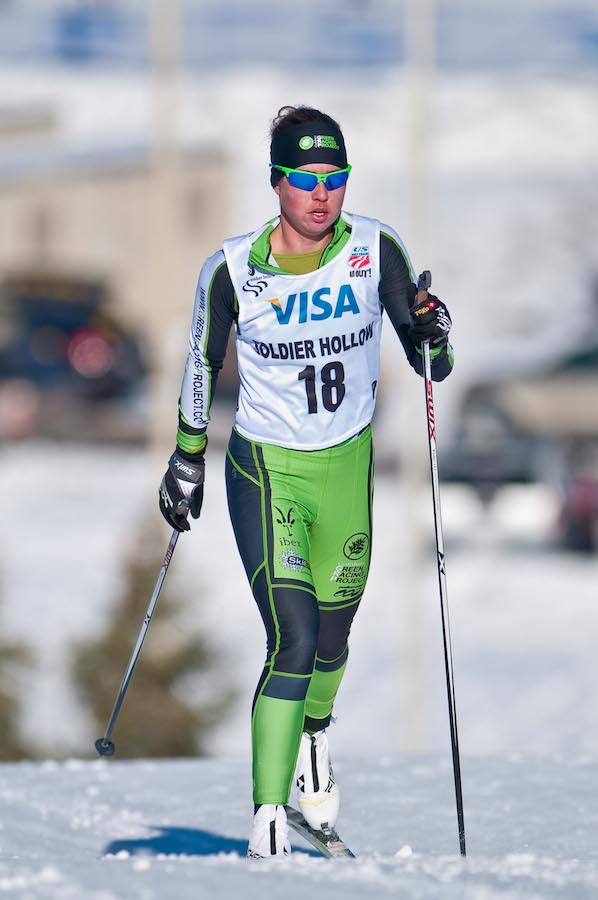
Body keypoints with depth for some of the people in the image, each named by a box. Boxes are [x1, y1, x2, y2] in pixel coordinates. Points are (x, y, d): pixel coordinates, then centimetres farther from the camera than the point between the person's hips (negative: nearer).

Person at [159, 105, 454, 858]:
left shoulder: (374, 250, -9)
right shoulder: (233, 270, -12)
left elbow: (427, 365, -5)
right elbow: (204, 360, 6)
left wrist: (431, 338, -27)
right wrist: (188, 456, 11)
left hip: (348, 467, 3)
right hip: (266, 471, -3)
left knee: (331, 637, 16)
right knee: (293, 639, -17)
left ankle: (313, 735, 50)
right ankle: (268, 818, -15)